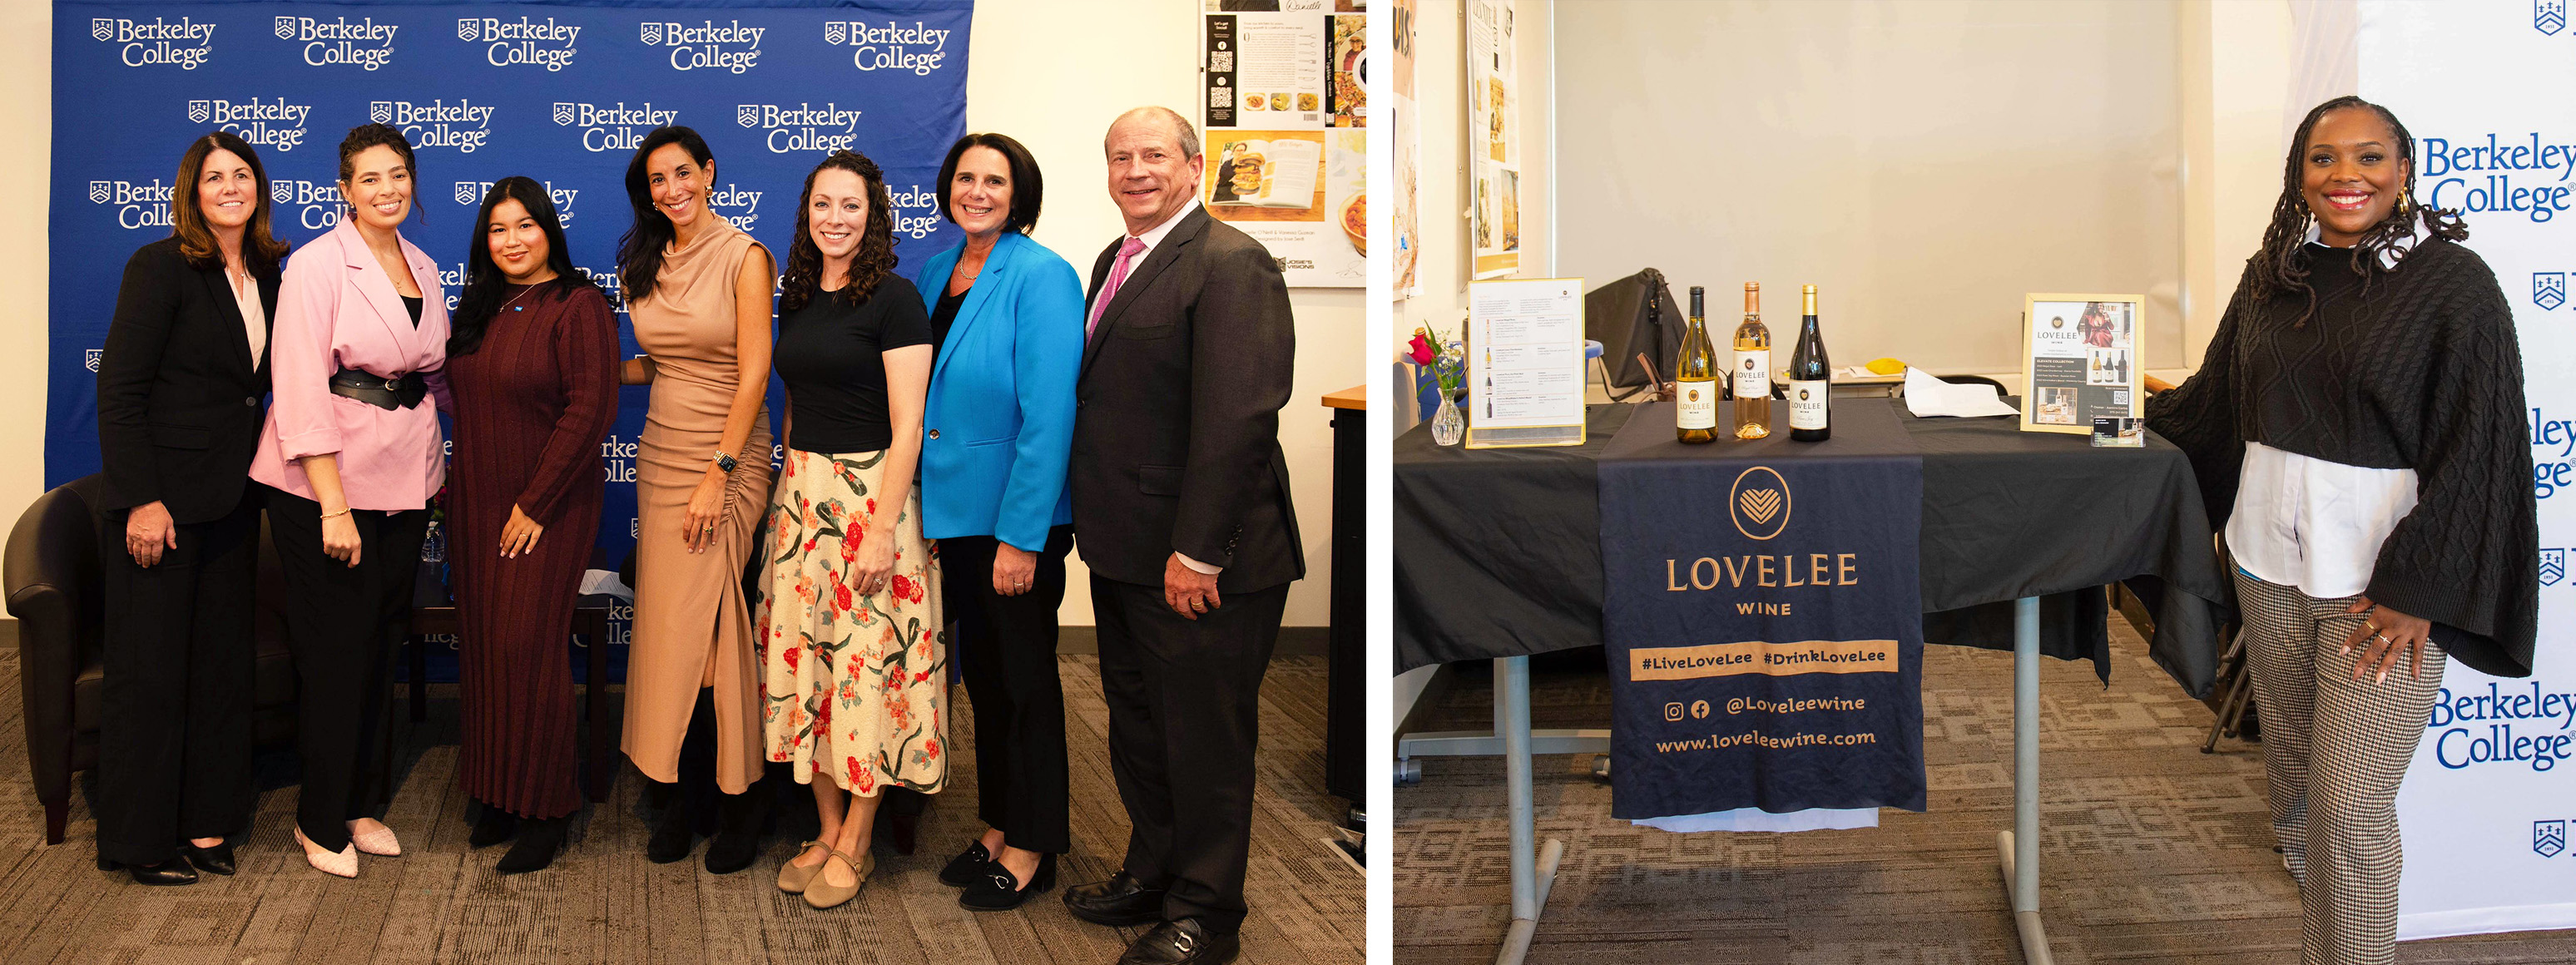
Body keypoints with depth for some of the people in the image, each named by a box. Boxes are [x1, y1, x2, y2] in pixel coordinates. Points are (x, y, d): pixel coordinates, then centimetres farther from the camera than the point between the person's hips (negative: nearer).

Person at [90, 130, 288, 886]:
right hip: (162, 496, -6)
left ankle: (206, 822, 20)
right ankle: (140, 837, 12)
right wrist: (141, 499, -18)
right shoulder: (161, 268, -10)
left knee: (222, 662, 10)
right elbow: (119, 389, -13)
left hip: (230, 497, 6)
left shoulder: (266, 276, 8)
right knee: (150, 668, 1)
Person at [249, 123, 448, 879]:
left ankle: (357, 802, 26)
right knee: (335, 652, 1)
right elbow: (303, 390, -16)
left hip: (405, 480, 6)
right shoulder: (318, 265, -10)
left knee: (379, 645, 12)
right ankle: (322, 821, 16)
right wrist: (334, 506, -20)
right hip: (322, 482, -6)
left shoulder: (424, 269, 10)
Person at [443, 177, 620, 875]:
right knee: (483, 646, 8)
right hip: (477, 504, 7)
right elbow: (464, 397, 19)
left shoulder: (578, 306, -11)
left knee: (528, 647, -7)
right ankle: (498, 796, 19)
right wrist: (465, 496, 10)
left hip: (546, 508, -7)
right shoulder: (480, 307, 12)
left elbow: (590, 410, -17)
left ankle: (547, 809, 3)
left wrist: (536, 503, -16)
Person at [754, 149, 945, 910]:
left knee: (867, 666, -1)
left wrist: (881, 531, -18)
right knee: (803, 659, 9)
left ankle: (855, 846, 11)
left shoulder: (893, 298, -10)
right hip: (800, 495, 7)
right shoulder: (798, 298, 10)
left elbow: (906, 428, -14)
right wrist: (790, 491, 12)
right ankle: (827, 827, 22)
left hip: (869, 494, -7)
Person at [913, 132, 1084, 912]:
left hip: (1020, 519, -7)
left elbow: (1049, 415, -20)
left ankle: (1032, 849, 17)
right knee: (981, 671, 16)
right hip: (956, 510, 7)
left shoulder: (1041, 277, -15)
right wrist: (921, 509, 11)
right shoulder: (936, 272, 8)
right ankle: (997, 828, 30)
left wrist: (1021, 535, -22)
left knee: (1025, 677, 4)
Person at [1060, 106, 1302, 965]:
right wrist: (1096, 523, 12)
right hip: (1124, 553, 9)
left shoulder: (1231, 264, -16)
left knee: (1204, 741, 5)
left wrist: (1197, 551, -24)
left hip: (1198, 562, -9)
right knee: (1137, 726, 21)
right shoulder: (1114, 261, 13)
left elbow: (1238, 418, -22)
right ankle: (1151, 876, 37)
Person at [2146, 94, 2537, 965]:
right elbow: (2215, 399, 20)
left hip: (2378, 580, -5)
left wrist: (2416, 589, -14)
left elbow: (2473, 453, -11)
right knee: (2293, 770, 13)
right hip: (2271, 563, 5)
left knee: (2350, 808, -6)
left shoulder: (2454, 284, -8)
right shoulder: (2274, 275, 8)